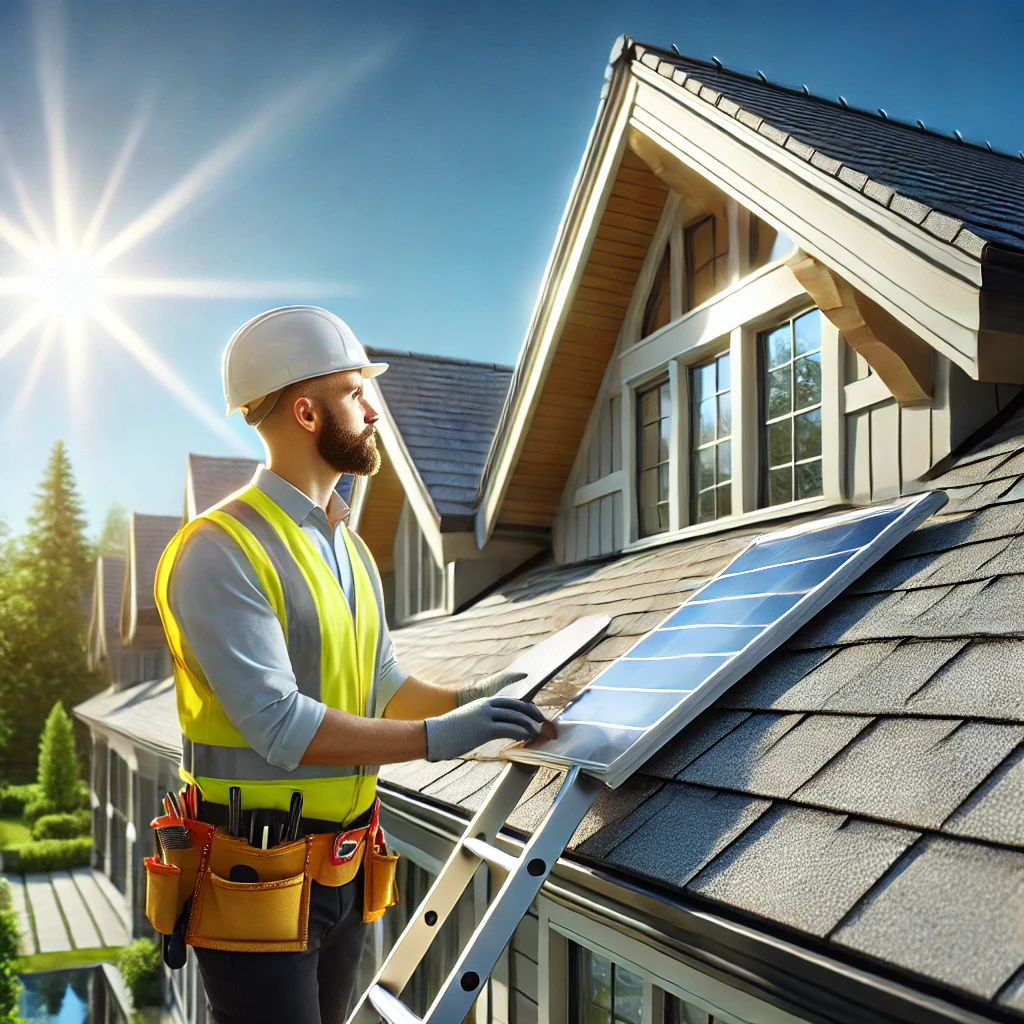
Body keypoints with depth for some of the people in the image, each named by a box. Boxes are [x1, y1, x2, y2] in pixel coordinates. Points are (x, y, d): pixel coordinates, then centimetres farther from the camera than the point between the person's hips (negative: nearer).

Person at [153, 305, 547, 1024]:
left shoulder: (352, 550, 11)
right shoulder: (219, 549, -17)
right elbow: (278, 726, -23)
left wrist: (462, 700, 0)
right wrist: (435, 738, -22)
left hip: (345, 873, 8)